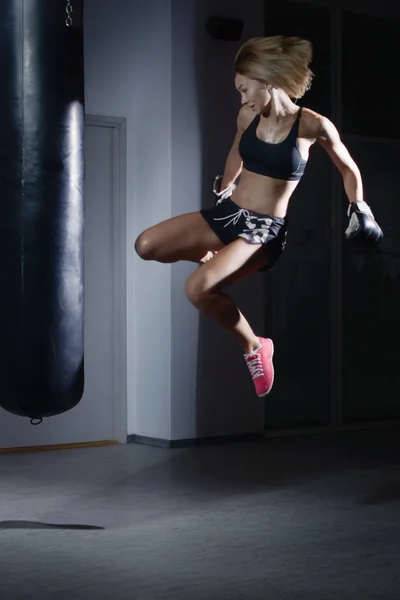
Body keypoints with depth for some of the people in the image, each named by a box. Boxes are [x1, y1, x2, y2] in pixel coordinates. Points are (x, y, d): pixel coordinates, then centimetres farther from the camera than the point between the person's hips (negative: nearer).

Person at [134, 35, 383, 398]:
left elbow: (349, 168, 5)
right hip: (228, 212, 6)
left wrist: (359, 209, -1)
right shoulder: (247, 116, 3)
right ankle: (211, 258, 20)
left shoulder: (312, 125, -13)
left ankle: (254, 346, -5)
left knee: (198, 289, -30)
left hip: (266, 229, -6)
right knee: (145, 246, -8)